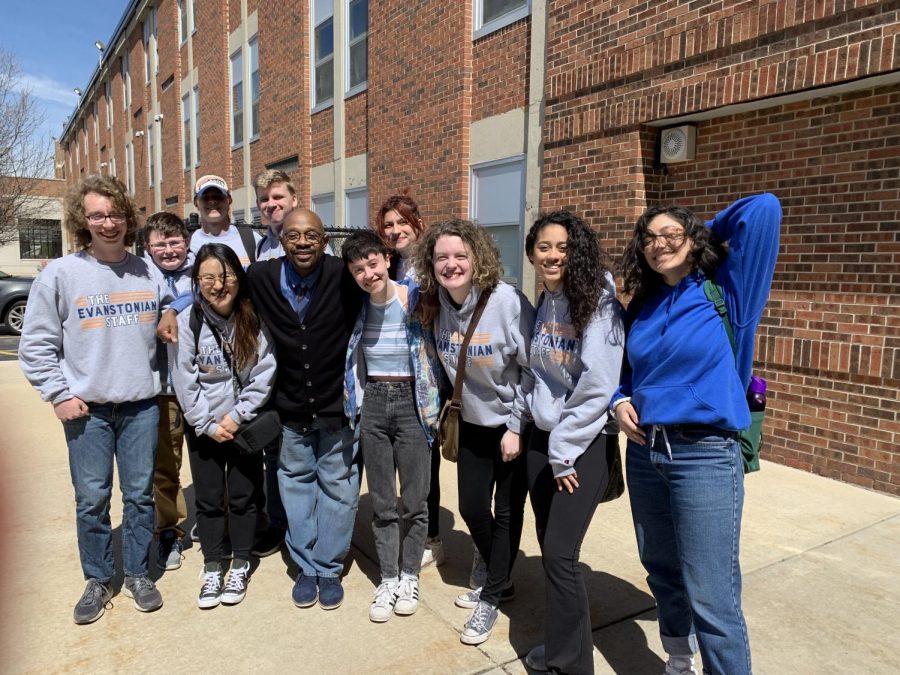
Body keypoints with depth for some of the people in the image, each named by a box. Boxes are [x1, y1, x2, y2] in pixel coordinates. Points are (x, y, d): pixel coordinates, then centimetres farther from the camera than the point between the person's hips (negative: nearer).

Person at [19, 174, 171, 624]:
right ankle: (97, 581, 26)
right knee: (92, 499, 7)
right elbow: (36, 345, -2)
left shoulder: (148, 273, 4)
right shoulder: (60, 274, -4)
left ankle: (137, 574, 26)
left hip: (142, 404, 2)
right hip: (87, 407, -2)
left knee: (140, 494, 10)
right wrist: (59, 395, -6)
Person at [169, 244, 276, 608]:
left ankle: (240, 566, 28)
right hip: (204, 427, 0)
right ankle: (213, 568, 27)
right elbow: (185, 380, -8)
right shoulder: (187, 322, -9)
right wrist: (207, 424, -10)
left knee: (243, 496, 10)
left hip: (245, 424, 0)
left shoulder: (254, 320, -8)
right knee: (208, 499, 10)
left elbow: (264, 373, -9)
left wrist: (237, 415, -13)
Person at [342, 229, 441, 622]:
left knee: (414, 498, 5)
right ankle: (388, 579, 25)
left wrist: (437, 404, -8)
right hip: (372, 401, 3)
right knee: (381, 501, 10)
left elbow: (436, 349, -3)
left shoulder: (416, 300, -11)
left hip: (411, 400, -3)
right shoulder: (356, 305, 0)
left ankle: (409, 576, 25)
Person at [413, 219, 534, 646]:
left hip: (514, 424, -5)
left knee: (506, 511, 7)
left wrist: (516, 427, -17)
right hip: (473, 423, 6)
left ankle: (491, 598, 27)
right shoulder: (437, 305, -7)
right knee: (472, 508, 13)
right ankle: (500, 581, 38)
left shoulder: (507, 301, -24)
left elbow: (533, 368, -18)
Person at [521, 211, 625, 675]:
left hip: (585, 441, -7)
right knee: (547, 542, 13)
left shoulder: (597, 301, -16)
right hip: (543, 432, 7)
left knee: (560, 552, -5)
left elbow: (598, 385, -20)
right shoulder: (544, 301, 6)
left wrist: (565, 449, -16)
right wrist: (536, 413, 10)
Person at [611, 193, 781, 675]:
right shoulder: (640, 309, 10)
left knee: (711, 598, -4)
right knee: (661, 571, 19)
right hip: (644, 453, 6)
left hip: (705, 456, -6)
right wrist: (619, 401, 2)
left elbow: (764, 209, -13)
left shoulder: (727, 292, -5)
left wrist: (709, 230, 3)